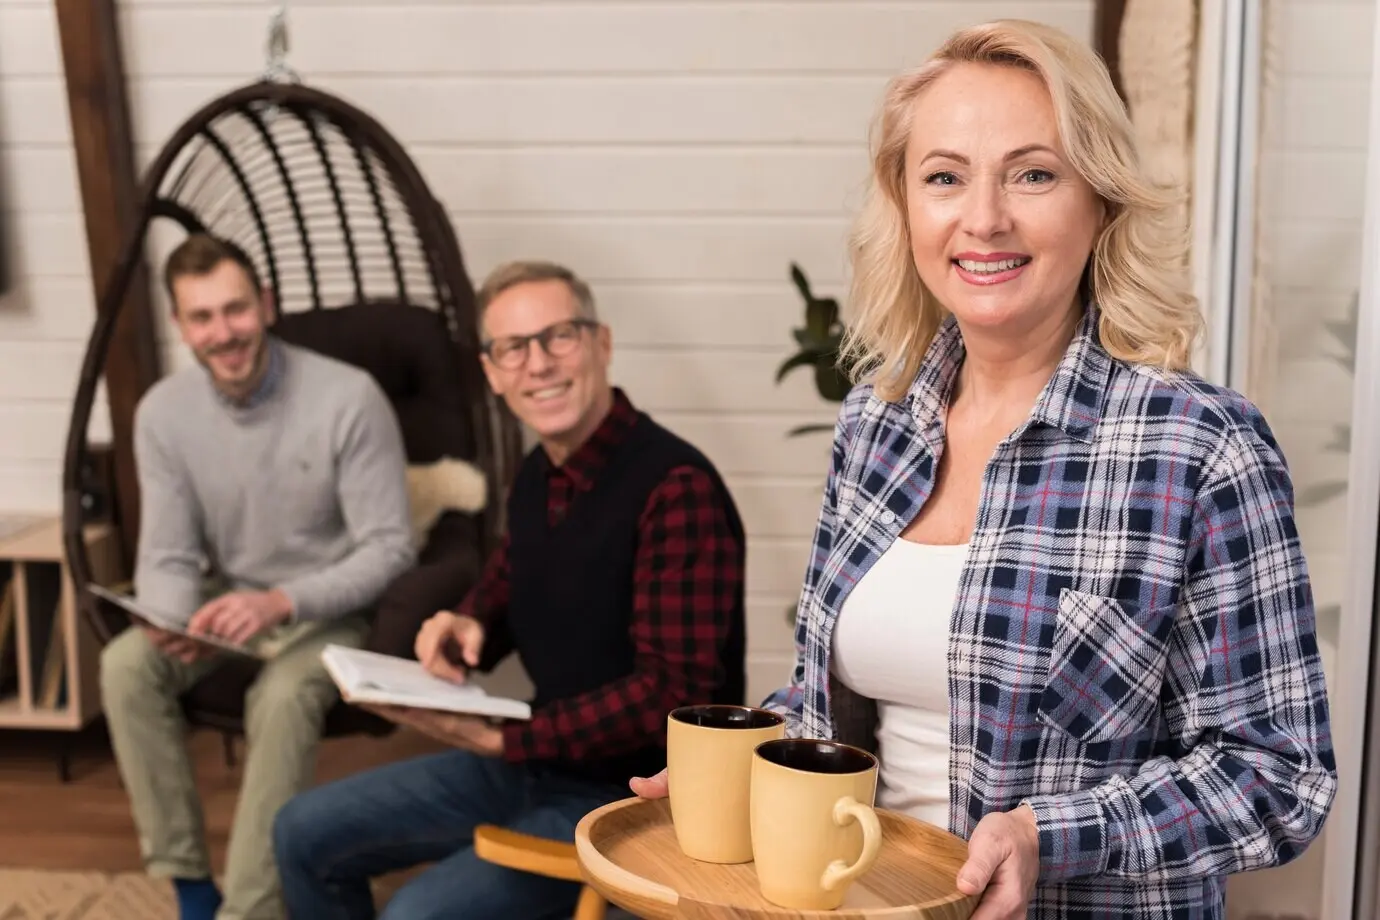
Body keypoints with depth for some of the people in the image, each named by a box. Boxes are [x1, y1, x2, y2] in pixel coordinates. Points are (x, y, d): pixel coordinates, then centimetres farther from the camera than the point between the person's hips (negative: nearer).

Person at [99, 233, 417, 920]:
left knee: (283, 695, -34)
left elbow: (389, 548, -20)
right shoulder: (162, 412, -7)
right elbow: (167, 557, -4)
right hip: (230, 600, 4)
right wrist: (175, 621, -28)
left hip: (329, 609, -4)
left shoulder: (348, 398, -21)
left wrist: (282, 603, -34)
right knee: (125, 664, -22)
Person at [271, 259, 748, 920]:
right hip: (538, 760, 9)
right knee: (306, 834, 11)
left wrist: (503, 740, -24)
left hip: (633, 797, -8)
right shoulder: (537, 476, 3)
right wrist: (468, 627, -2)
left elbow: (676, 688, -25)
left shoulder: (676, 488, -22)